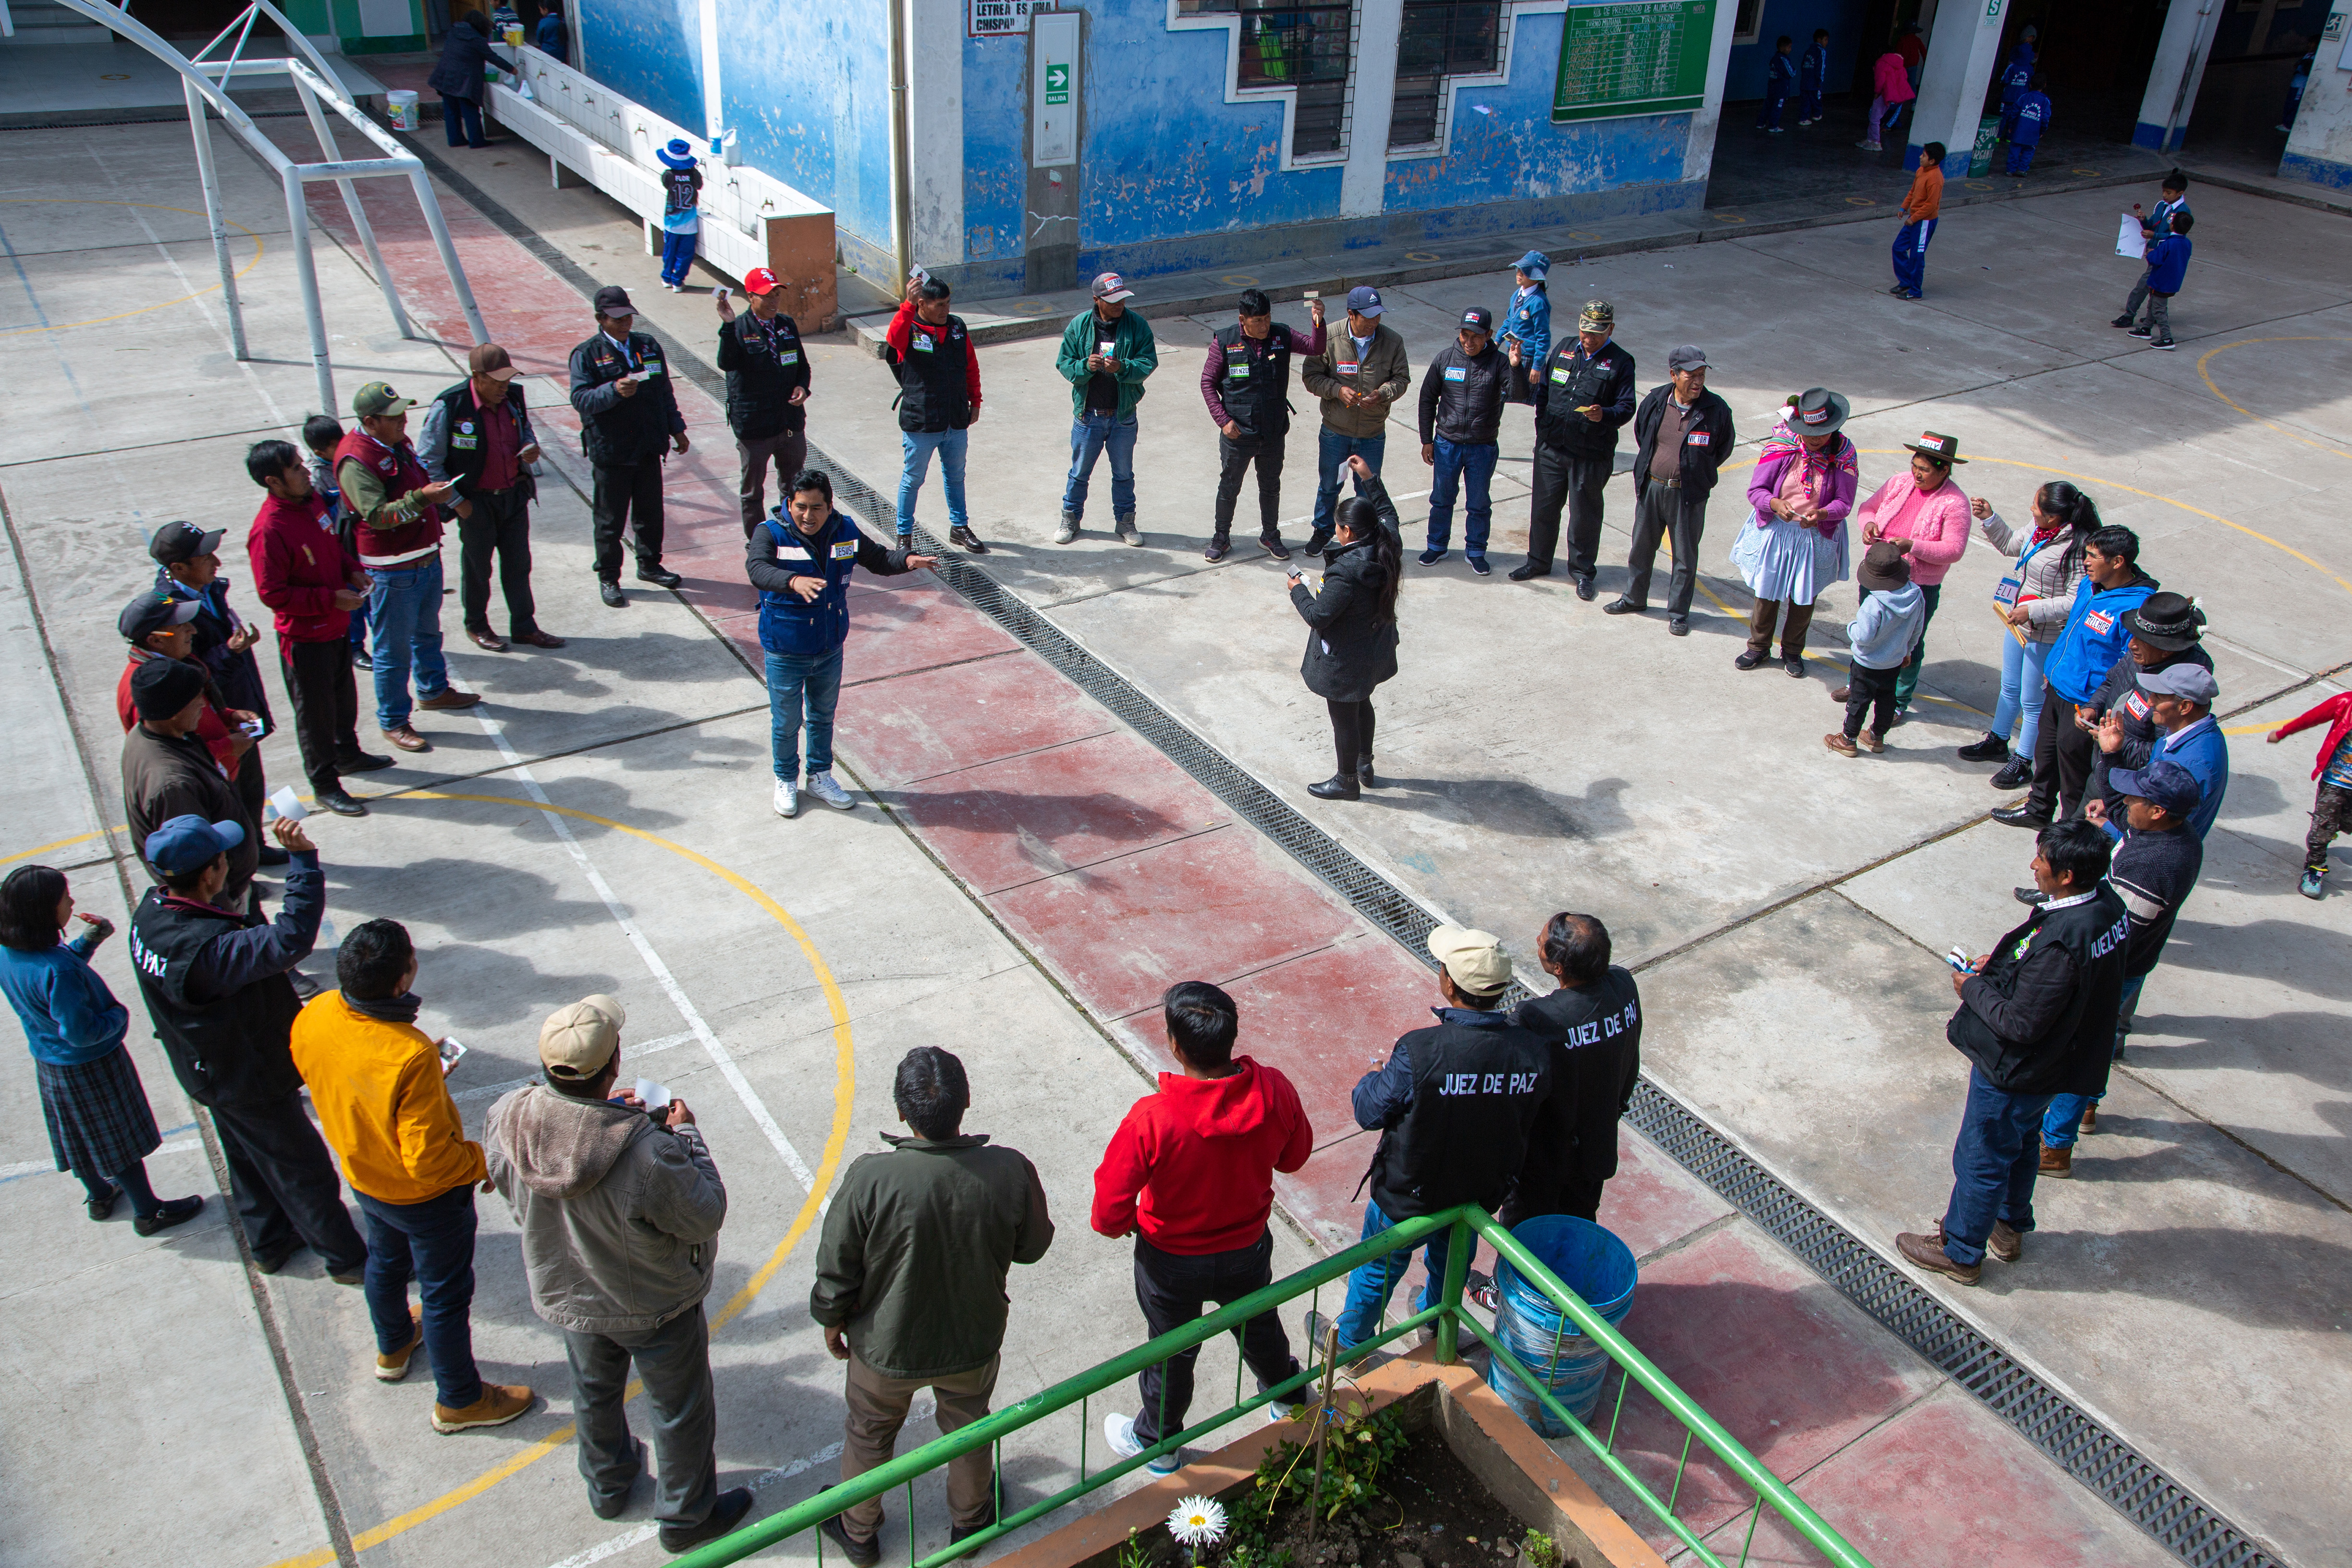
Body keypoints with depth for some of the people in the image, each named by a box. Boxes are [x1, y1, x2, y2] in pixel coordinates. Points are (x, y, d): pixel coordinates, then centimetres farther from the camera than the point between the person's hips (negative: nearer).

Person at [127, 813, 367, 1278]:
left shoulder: (151, 910, -12)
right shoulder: (205, 948, -41)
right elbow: (292, 938, -51)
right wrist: (304, 859, -50)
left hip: (209, 1072, 9)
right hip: (250, 1079, -9)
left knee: (248, 1159, 28)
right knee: (303, 1169, 10)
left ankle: (270, 1242, 48)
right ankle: (347, 1258, 26)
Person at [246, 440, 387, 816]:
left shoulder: (313, 500, -1)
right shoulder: (268, 531, -28)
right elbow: (272, 593, -26)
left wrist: (353, 570, -1)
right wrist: (330, 599, -25)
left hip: (337, 627, 8)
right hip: (304, 638, -8)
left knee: (344, 696, 26)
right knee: (315, 711, 7)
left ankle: (347, 753, 48)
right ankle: (325, 783, 22)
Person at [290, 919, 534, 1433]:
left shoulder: (313, 1019, -21)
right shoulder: (411, 1057, -41)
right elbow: (429, 1161, -32)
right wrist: (483, 1161, -15)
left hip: (362, 1176, 7)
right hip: (425, 1197, -7)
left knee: (386, 1261, 33)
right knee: (446, 1294, 16)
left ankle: (393, 1347, 61)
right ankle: (459, 1401, 38)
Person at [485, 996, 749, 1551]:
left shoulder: (507, 1121, -27)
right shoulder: (646, 1153, -43)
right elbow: (706, 1215, -26)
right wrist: (686, 1136, -13)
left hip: (567, 1297, 5)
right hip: (654, 1307, -5)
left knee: (595, 1392, 32)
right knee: (680, 1408, 22)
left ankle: (608, 1488, 58)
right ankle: (686, 1515, 44)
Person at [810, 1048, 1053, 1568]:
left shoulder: (869, 1179, -34)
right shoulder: (1011, 1172, -28)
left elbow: (836, 1269, -18)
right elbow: (1033, 1247, -9)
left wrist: (832, 1319, 2)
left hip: (886, 1347, -1)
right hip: (973, 1343, 1)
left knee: (869, 1434, 28)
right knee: (968, 1427, 30)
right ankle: (969, 1518, 55)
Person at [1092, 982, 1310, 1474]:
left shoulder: (1152, 1119, -37)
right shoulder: (1274, 1090, -26)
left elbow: (1109, 1213, -26)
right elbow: (1295, 1155, -5)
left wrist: (1121, 1226, -4)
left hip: (1172, 1262, -3)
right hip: (1249, 1250, 3)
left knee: (1171, 1353, 24)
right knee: (1259, 1328, 33)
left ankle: (1157, 1443, 51)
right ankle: (1288, 1398, 61)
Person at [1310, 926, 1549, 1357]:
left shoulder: (1420, 1052, -37)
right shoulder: (1534, 1051, -24)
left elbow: (1369, 1111, -22)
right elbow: (1530, 1121, -6)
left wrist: (1373, 1080, 0)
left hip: (1410, 1194, -4)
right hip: (1484, 1192, 4)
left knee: (1379, 1266, 24)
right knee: (1451, 1257, 34)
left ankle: (1350, 1342, 49)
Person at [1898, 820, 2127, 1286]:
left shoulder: (2057, 944, -38)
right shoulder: (2107, 904, -11)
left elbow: (2022, 1025, -30)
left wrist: (1973, 989, -16)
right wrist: (2003, 964, -1)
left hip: (2013, 1072, -9)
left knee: (1981, 1161, 13)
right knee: (2022, 1144, 30)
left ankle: (1960, 1252, 32)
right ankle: (2010, 1226, 51)